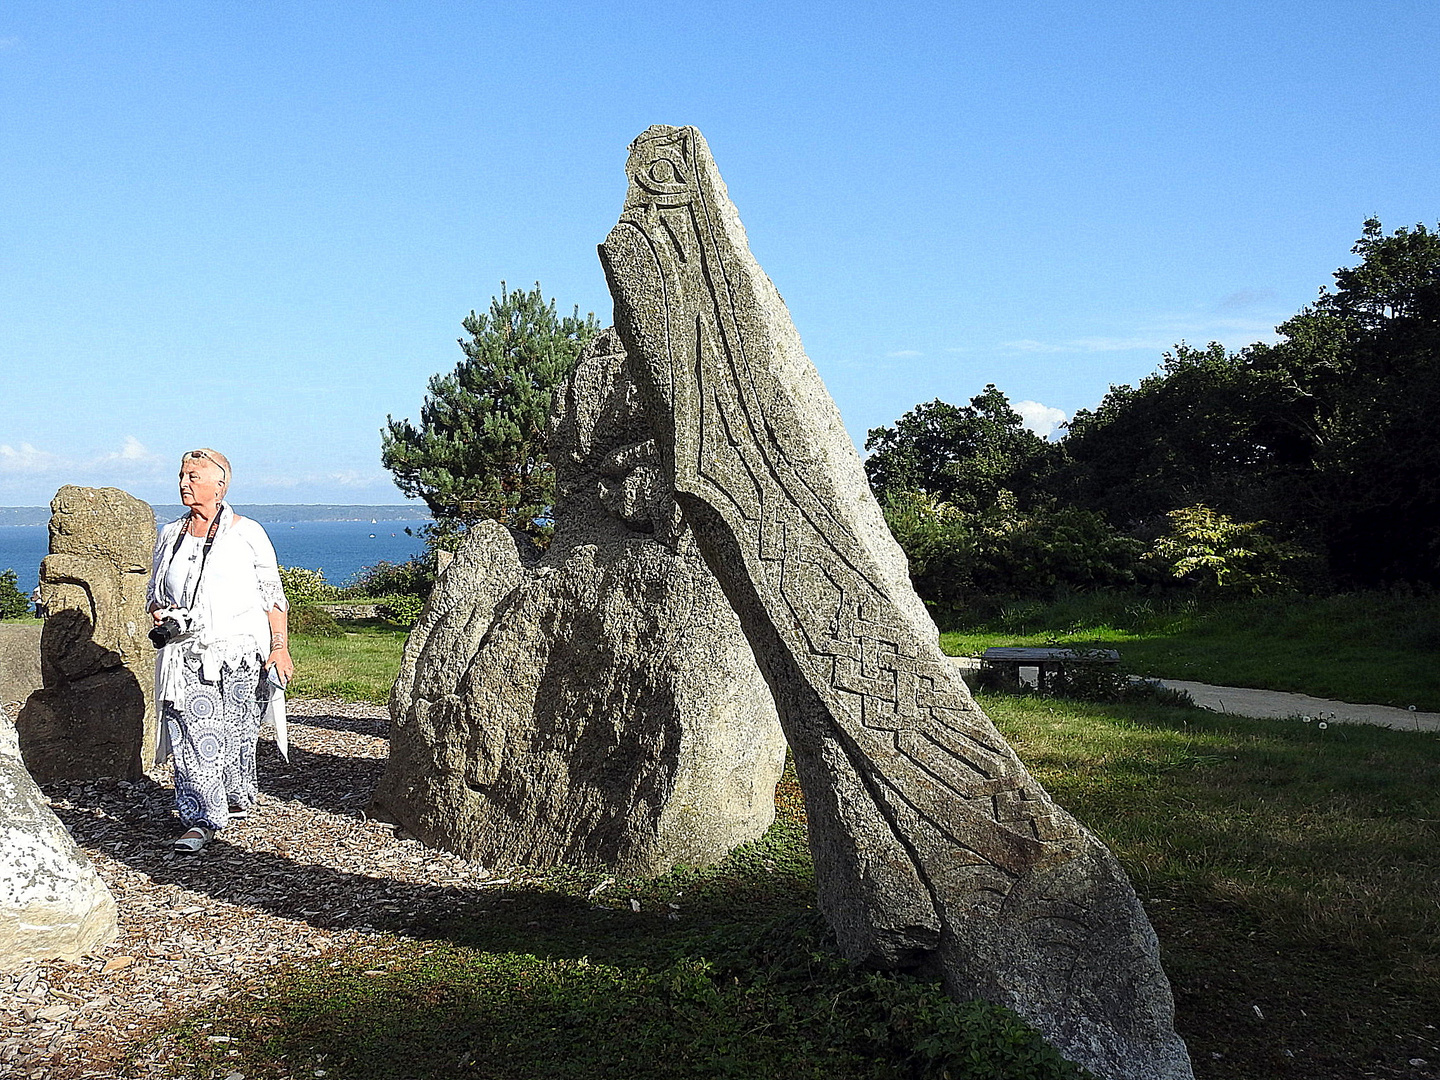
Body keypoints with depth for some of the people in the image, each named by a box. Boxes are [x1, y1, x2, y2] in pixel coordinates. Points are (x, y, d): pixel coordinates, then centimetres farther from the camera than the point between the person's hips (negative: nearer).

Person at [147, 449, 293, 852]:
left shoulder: (247, 533, -1)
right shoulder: (170, 535, 11)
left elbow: (273, 595, 0)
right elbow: (156, 595, 21)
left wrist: (279, 647, -7)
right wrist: (162, 618, -2)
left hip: (239, 652, -3)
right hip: (187, 654, 3)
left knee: (236, 733, 6)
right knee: (191, 735, -8)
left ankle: (237, 798, 30)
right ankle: (201, 820, -4)